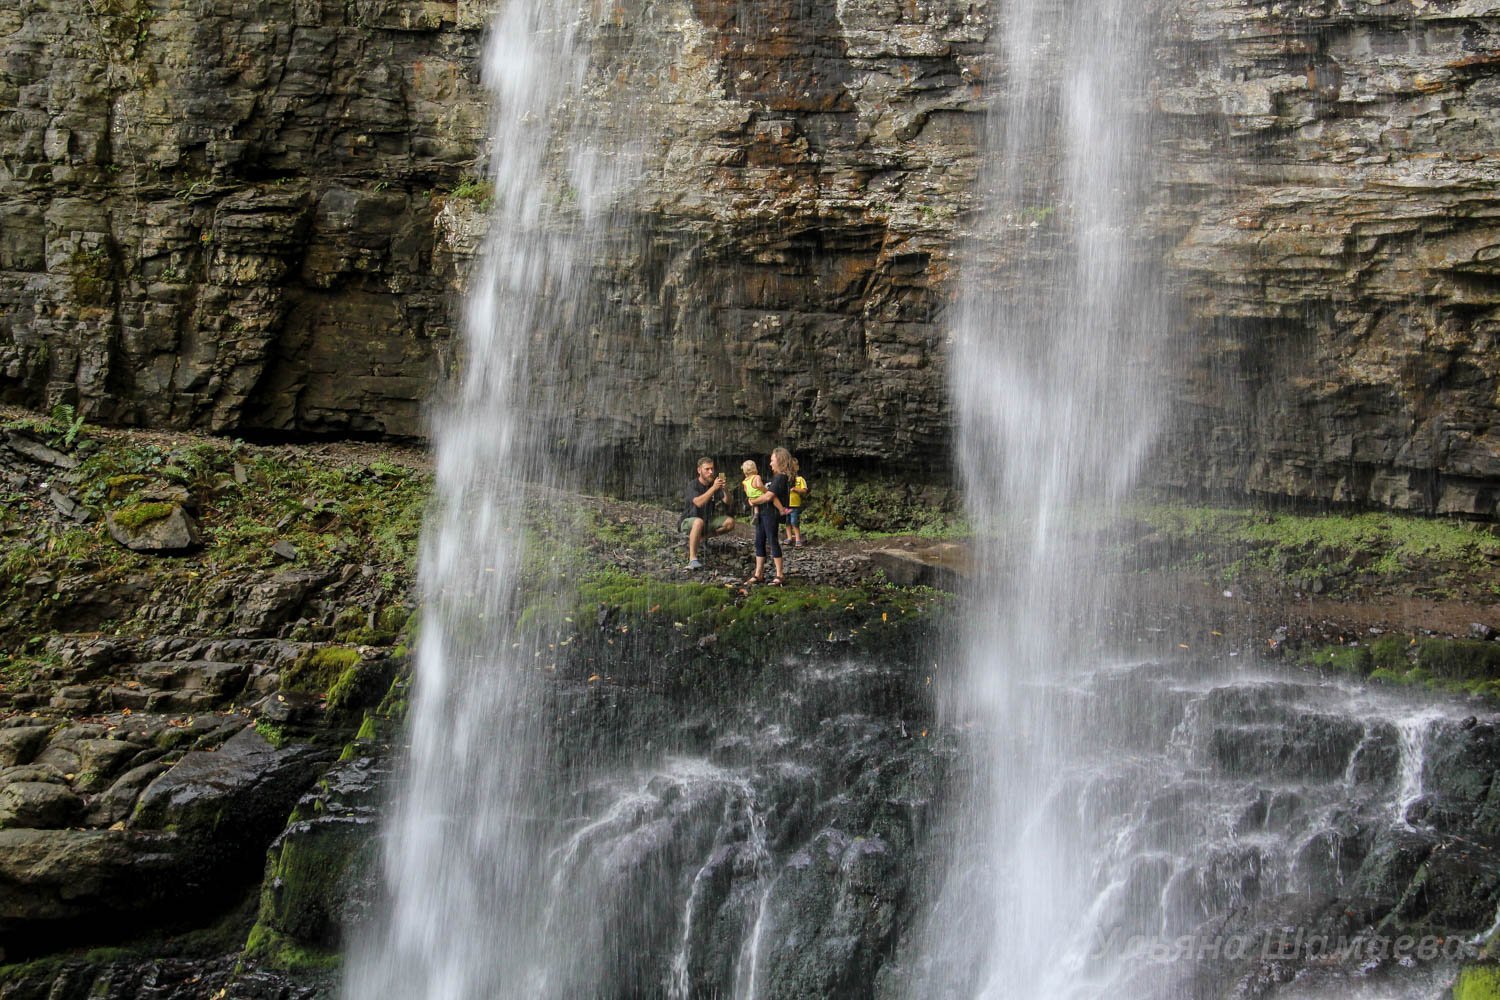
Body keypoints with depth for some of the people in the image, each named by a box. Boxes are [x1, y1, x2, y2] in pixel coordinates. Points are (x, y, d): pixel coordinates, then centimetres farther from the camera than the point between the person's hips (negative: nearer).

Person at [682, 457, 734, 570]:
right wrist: (713, 488, -40)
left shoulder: (714, 483, 0)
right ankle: (692, 559, -39)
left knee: (730, 522, -15)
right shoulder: (693, 485, -15)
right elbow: (698, 502, -33)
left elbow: (727, 501, -11)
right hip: (690, 521, -6)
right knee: (699, 522, -39)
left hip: (709, 520, 6)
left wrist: (725, 489, -32)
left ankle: (702, 536, 3)